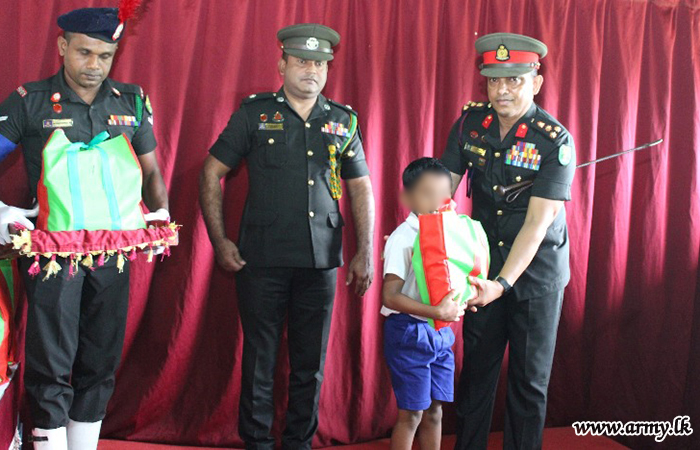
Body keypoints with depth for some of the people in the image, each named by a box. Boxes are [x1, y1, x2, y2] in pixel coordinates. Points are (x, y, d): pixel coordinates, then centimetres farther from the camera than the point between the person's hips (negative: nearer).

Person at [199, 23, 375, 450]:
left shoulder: (343, 120, 9)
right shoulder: (254, 112, 1)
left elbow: (361, 187, 14)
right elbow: (211, 173, 3)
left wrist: (365, 253, 7)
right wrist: (220, 240, -4)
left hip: (321, 260, 3)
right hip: (261, 257, -2)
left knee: (311, 361, 10)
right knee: (259, 358, 5)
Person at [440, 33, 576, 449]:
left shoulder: (555, 140, -18)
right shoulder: (470, 122, -5)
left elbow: (537, 222, -23)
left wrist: (503, 284, -30)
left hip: (537, 274, -3)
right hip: (483, 268, 4)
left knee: (529, 380, 6)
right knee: (477, 369, 13)